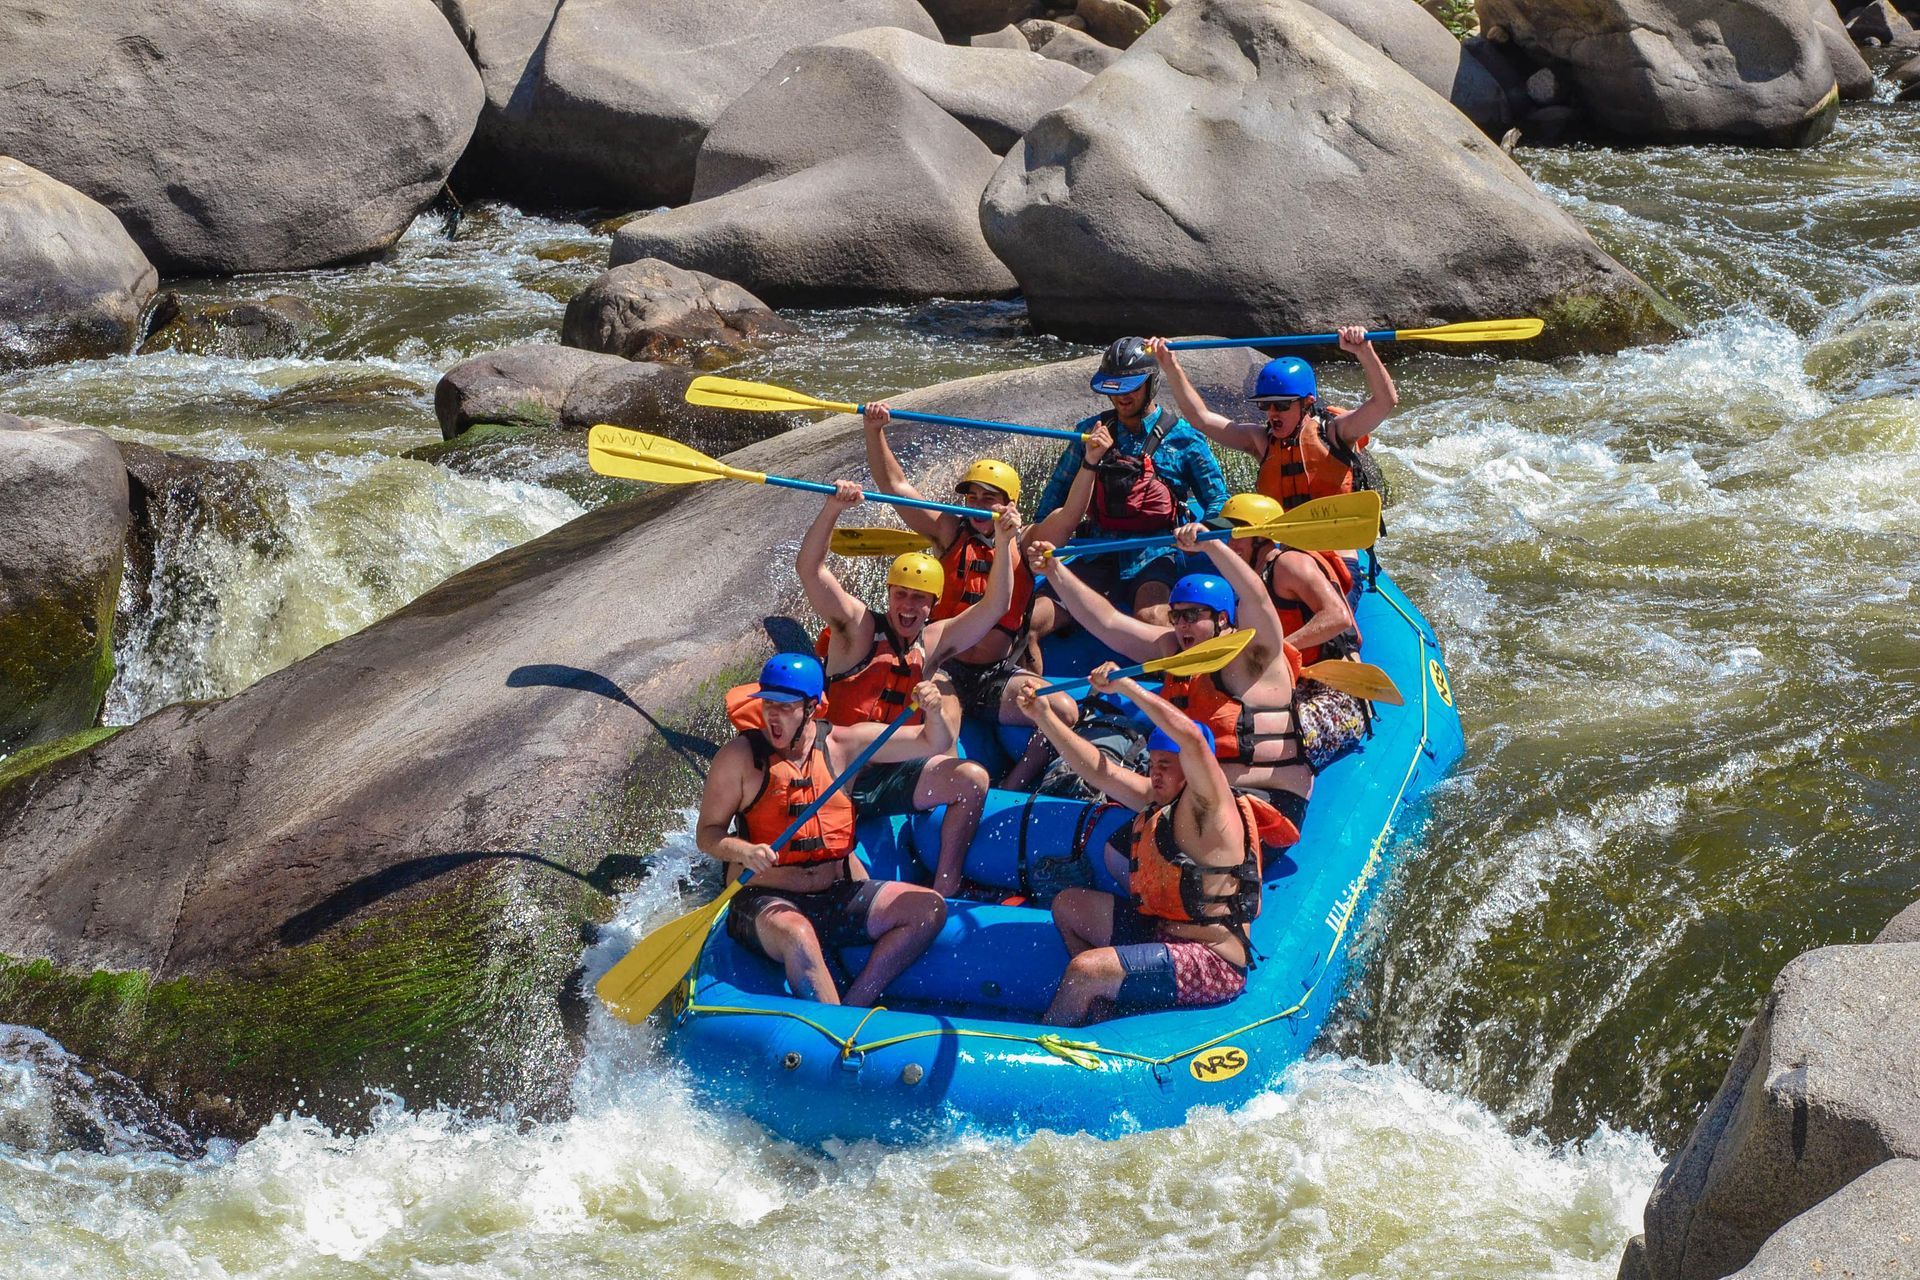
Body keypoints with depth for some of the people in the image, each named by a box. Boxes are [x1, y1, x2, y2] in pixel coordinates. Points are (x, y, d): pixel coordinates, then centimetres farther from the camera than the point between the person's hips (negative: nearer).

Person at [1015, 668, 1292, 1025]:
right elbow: (1098, 771, 10)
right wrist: (1043, 716, 2)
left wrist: (1127, 687, -29)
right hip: (1159, 930, 11)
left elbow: (1191, 737, -32)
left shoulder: (1208, 809, -16)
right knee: (1067, 904, 21)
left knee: (1084, 970, -24)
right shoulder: (1159, 800, 9)